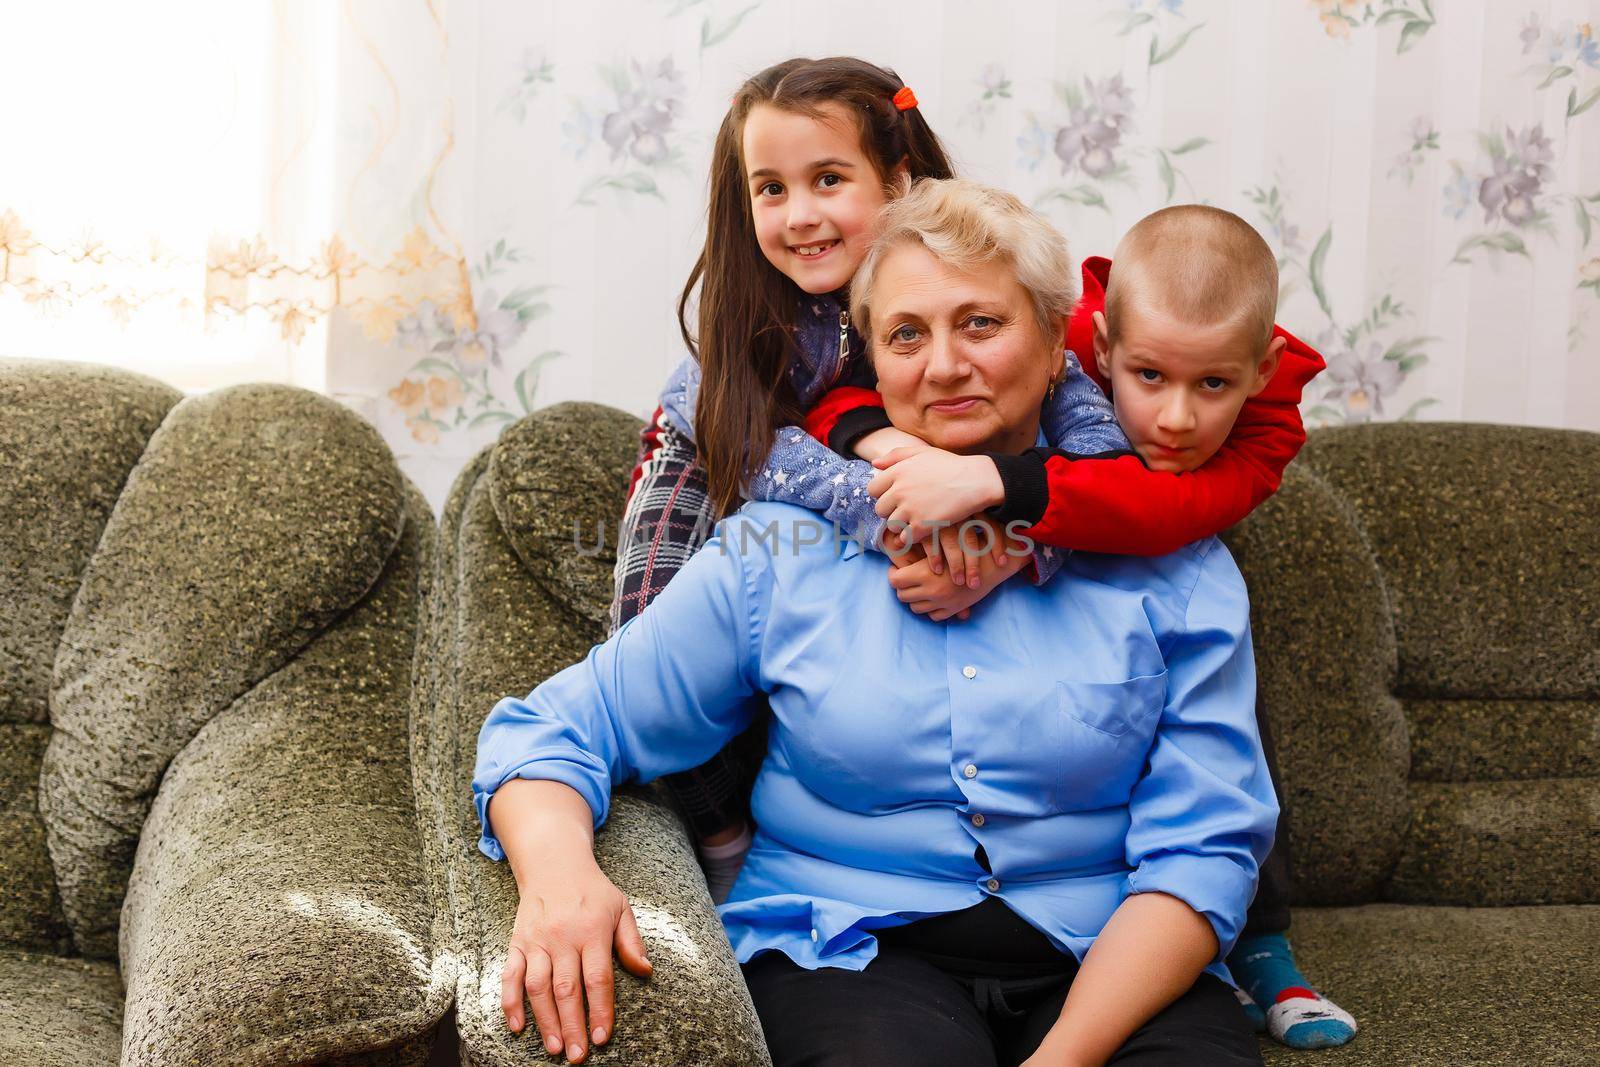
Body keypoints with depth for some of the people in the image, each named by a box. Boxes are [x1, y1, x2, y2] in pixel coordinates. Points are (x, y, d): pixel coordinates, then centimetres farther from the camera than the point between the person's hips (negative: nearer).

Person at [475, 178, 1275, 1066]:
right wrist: (559, 872, -19)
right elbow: (557, 729, 5)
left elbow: (1200, 848, -2)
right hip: (858, 952, -1)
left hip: (1109, 962, 2)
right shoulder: (781, 550, 6)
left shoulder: (1174, 567, 5)